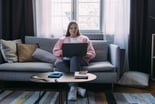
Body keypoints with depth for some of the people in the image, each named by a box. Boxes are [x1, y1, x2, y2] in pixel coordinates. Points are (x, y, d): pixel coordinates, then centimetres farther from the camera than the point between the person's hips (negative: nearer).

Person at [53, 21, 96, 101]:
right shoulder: (62, 39, 26)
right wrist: (62, 52, -9)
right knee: (59, 64, -36)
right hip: (64, 59, 2)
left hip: (79, 59, -1)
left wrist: (85, 54, -11)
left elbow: (92, 53, 13)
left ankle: (73, 88, -49)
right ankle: (77, 88, -41)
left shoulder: (84, 39, 22)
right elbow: (55, 51, 13)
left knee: (74, 58, -39)